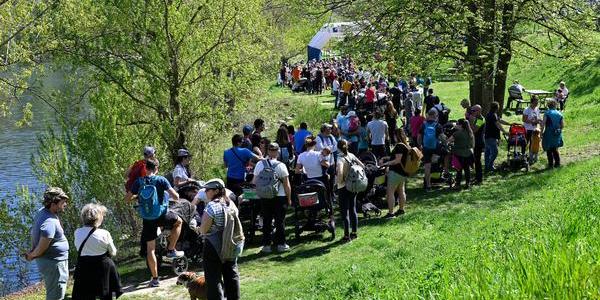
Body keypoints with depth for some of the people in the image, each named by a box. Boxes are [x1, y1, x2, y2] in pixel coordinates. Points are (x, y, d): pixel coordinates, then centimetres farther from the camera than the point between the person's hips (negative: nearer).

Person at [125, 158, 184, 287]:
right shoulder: (161, 180, -8)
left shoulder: (138, 182, 1)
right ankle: (171, 250, 23)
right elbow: (176, 197, -13)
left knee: (150, 248, 10)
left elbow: (127, 199, 8)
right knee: (178, 221, 29)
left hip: (147, 218, 2)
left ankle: (155, 279, 11)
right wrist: (175, 197, 10)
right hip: (162, 215, -2)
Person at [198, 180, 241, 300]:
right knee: (231, 274, 16)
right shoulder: (231, 204, 3)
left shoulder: (211, 206, -18)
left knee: (213, 277, 0)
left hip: (214, 247, -7)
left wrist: (201, 230, 3)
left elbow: (203, 230, -18)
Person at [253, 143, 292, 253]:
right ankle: (281, 244, 11)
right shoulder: (281, 166, -10)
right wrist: (289, 198, 2)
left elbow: (254, 182, -2)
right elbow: (287, 185, -9)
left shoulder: (260, 164, -3)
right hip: (280, 197, -2)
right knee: (280, 221, 7)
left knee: (266, 221, 9)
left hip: (264, 197, 2)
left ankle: (266, 245, 10)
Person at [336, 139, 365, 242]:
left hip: (343, 188, -6)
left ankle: (347, 235, 4)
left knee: (345, 212, 1)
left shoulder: (341, 159, -19)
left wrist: (339, 181, -16)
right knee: (353, 209, 17)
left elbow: (340, 172, -34)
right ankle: (354, 232, 25)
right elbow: (362, 166, 6)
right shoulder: (351, 156, 0)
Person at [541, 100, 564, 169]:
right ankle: (557, 163, 19)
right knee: (555, 149, 19)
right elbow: (562, 125, 7)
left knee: (549, 150, 5)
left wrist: (541, 132, -5)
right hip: (557, 134, 5)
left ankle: (550, 164, 6)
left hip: (549, 134, -5)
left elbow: (543, 124, -13)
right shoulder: (559, 114, 6)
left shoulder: (547, 113, -8)